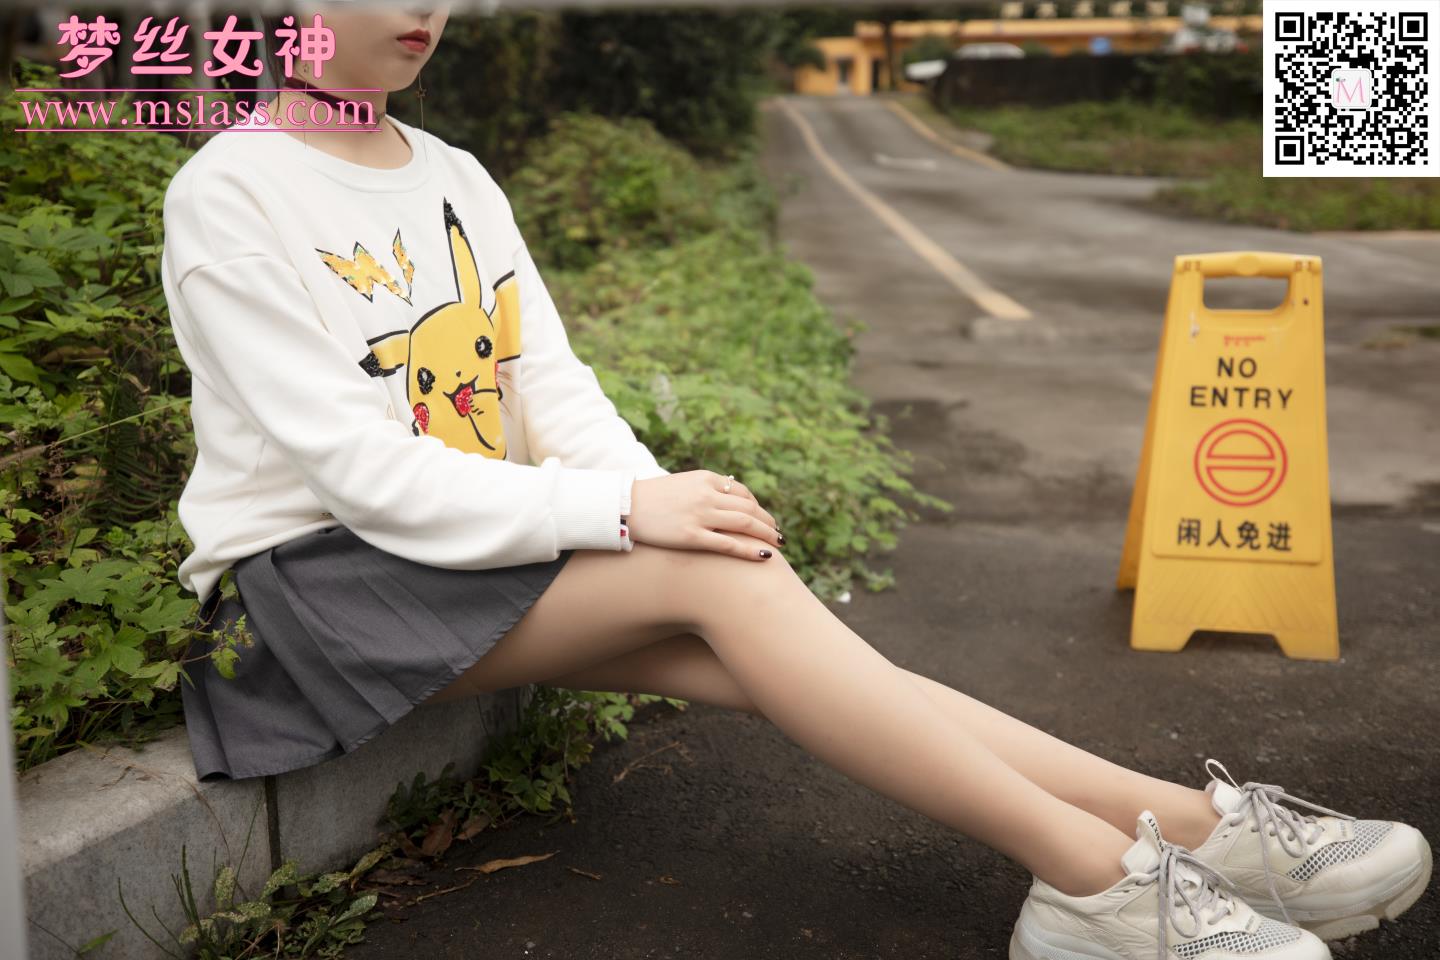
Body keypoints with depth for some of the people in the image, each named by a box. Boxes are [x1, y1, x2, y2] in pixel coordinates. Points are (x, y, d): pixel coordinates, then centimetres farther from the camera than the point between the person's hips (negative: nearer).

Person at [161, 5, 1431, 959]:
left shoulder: (455, 179, 9)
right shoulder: (229, 199, -11)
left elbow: (549, 381, 5)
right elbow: (352, 464, -19)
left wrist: (658, 499, -15)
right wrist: (624, 512, -26)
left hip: (477, 541, 6)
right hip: (316, 573, -5)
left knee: (727, 654, -22)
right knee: (724, 577, -27)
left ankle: (1182, 818, -26)